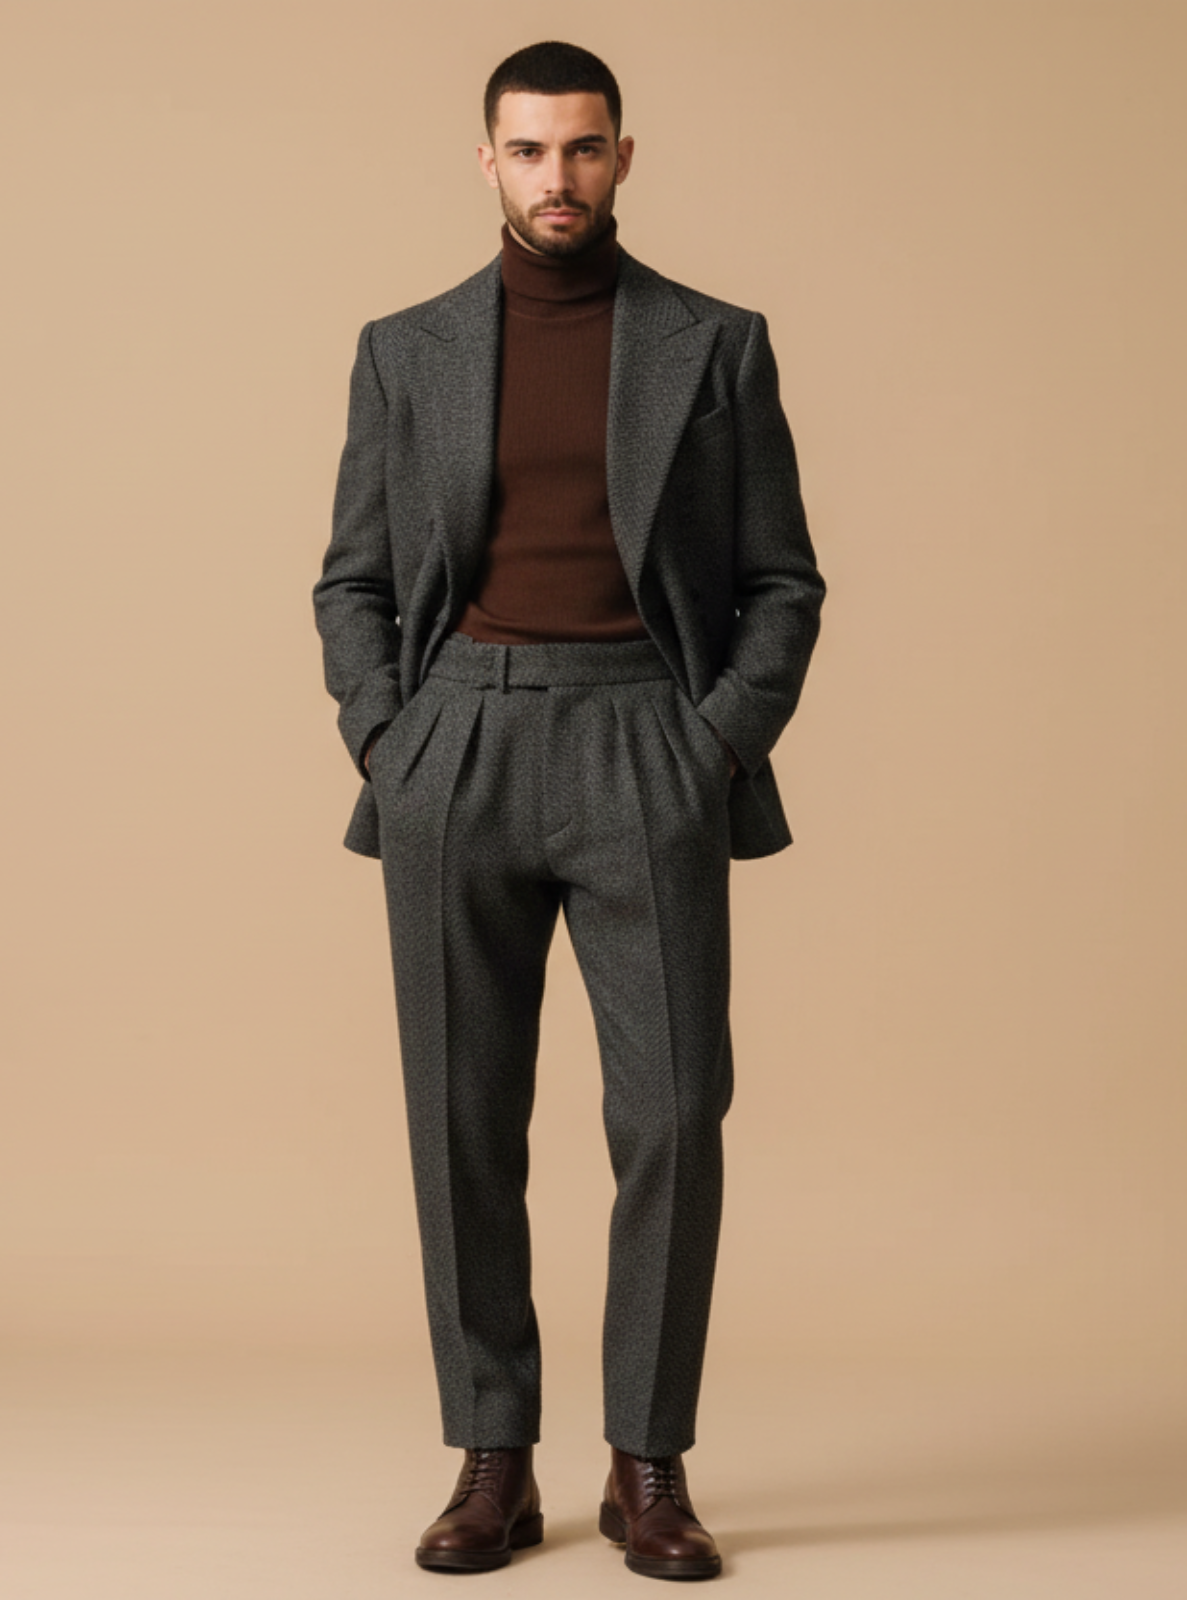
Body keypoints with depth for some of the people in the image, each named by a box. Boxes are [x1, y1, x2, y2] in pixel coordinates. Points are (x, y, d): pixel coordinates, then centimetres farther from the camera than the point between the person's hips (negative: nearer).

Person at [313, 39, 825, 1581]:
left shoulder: (717, 346, 8)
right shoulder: (406, 351, 12)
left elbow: (782, 582, 8)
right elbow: (353, 581, 13)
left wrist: (720, 748, -6)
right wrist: (386, 749, -2)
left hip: (647, 752, -1)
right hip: (457, 747, 1)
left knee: (674, 1115, -7)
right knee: (463, 1122, 1)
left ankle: (649, 1469, 6)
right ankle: (493, 1467, 12)